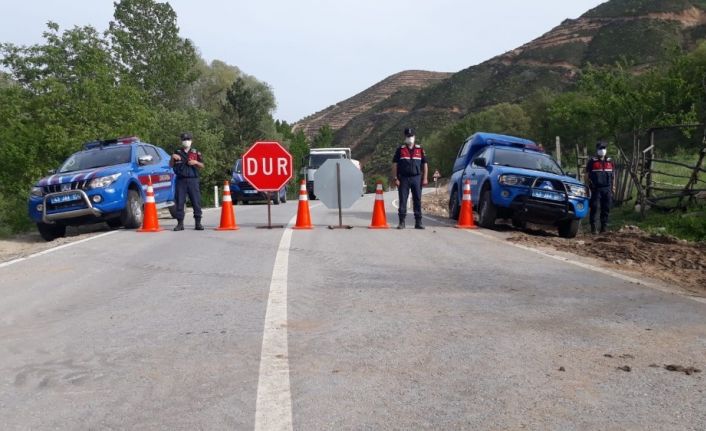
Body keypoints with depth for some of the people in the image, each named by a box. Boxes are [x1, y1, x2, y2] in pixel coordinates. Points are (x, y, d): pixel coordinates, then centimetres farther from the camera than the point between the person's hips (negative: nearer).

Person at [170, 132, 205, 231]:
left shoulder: (196, 153, 11)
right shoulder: (177, 152, 13)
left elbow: (202, 166, 9)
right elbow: (171, 165, 12)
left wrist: (196, 162, -10)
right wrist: (172, 158, -7)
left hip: (193, 180, -1)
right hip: (181, 181, 1)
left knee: (196, 202, -4)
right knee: (179, 202, 0)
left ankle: (198, 223, 1)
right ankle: (180, 223, 5)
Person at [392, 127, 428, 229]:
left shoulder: (420, 150, 10)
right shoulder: (400, 150, 6)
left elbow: (425, 164, 11)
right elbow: (394, 165, 3)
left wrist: (425, 178, 3)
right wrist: (395, 178, -6)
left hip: (416, 178, 1)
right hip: (403, 178, -1)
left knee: (417, 200, 2)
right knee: (402, 200, -1)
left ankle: (418, 222, 7)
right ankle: (402, 222, 5)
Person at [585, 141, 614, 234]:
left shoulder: (610, 161, 14)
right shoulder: (592, 161, 3)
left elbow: (612, 175, 18)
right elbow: (587, 175, 4)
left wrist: (612, 187, 12)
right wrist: (588, 186, -5)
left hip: (607, 189, 4)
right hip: (596, 189, -3)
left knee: (606, 209, 5)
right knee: (594, 208, -7)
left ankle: (604, 227, 12)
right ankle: (593, 227, -2)